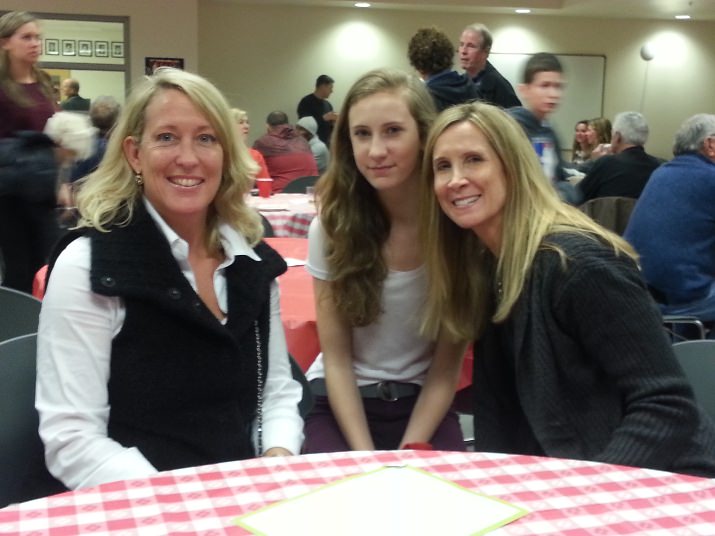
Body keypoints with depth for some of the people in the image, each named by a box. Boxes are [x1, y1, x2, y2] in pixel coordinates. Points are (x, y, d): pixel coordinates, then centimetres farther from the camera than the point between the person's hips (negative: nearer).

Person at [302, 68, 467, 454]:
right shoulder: (331, 225, -9)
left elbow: (447, 364, -6)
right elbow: (336, 357, -6)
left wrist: (410, 453, -15)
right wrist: (365, 459, -14)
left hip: (424, 404, 0)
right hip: (340, 403, 0)